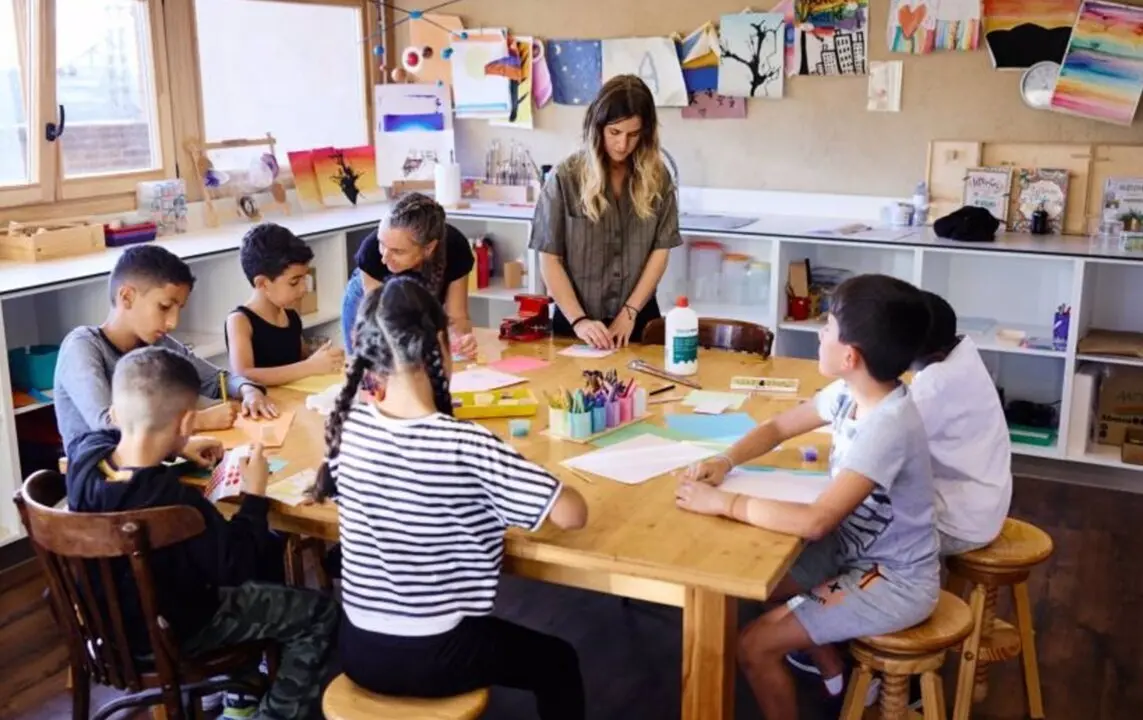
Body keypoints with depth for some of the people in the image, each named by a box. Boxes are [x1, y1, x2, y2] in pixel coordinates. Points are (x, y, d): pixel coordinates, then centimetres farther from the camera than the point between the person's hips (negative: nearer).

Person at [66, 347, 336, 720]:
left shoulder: (85, 452, -15)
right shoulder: (178, 505, -38)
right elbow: (236, 567, -23)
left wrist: (173, 447, 9)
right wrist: (254, 496, -13)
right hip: (169, 630, -8)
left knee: (270, 550, 25)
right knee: (321, 615, -2)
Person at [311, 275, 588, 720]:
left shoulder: (349, 426, -8)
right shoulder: (467, 446, -25)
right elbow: (572, 515, -22)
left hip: (358, 650, 6)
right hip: (435, 658, -5)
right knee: (557, 662, 23)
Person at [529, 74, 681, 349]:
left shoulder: (657, 177, -1)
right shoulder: (565, 177, -7)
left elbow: (660, 250, -1)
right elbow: (549, 259, -8)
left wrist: (629, 312, -10)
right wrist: (578, 320, -16)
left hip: (639, 317, 2)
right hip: (576, 319, -1)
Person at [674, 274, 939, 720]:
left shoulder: (887, 427, -33)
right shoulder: (850, 393, -6)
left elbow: (814, 522, -40)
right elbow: (779, 427, 8)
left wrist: (722, 503, -32)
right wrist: (725, 461, -10)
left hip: (895, 580, -9)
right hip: (858, 549, 9)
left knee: (754, 646, -13)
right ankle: (838, 681, 35)